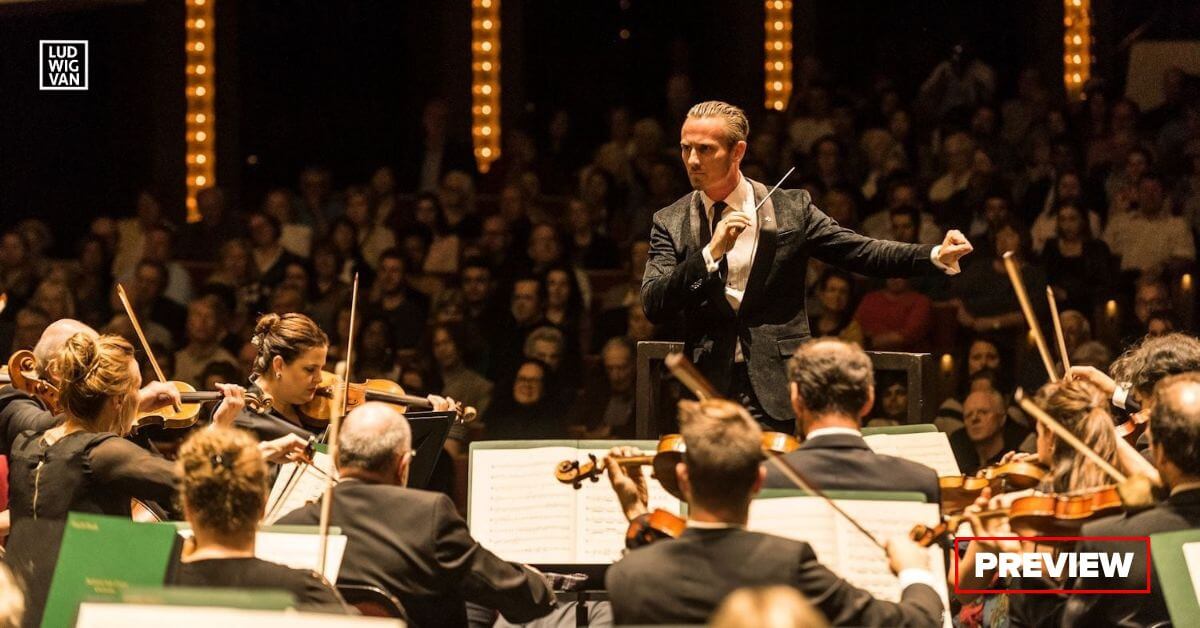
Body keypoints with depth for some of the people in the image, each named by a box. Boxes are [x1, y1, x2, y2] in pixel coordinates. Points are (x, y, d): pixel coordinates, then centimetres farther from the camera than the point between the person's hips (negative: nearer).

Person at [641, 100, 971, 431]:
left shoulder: (791, 209, 4)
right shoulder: (671, 223, 5)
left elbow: (861, 252, 2)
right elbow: (654, 306, -5)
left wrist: (936, 256, -12)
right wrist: (711, 252, -18)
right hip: (707, 389, 1)